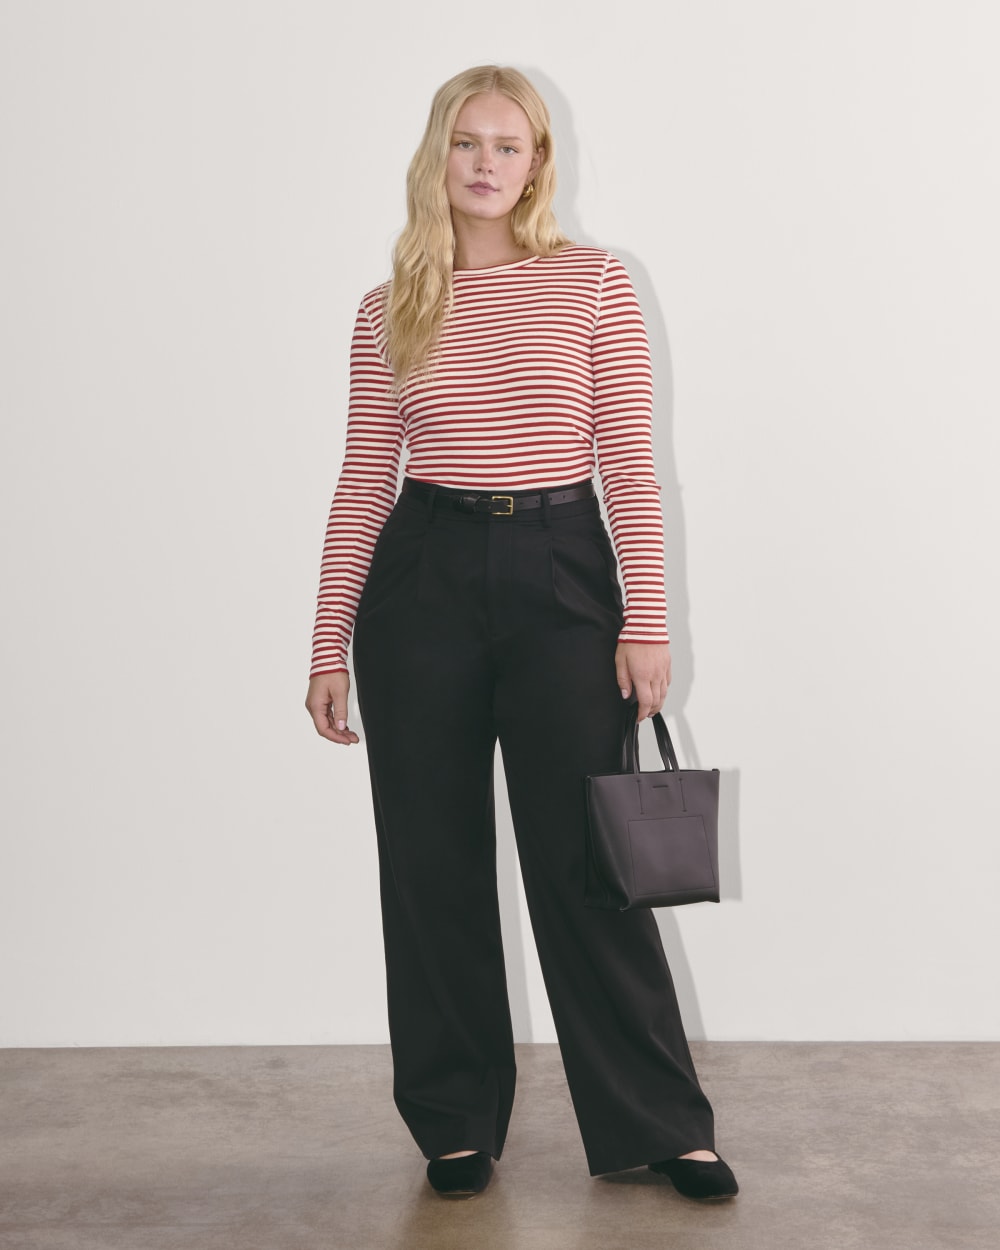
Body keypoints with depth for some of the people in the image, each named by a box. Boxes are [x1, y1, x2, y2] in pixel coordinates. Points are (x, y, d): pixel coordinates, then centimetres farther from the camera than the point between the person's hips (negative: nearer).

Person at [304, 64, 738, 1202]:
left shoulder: (593, 283, 2)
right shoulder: (388, 310, 8)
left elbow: (632, 466, -1)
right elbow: (362, 484, 8)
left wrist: (645, 620, -7)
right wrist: (329, 644, 5)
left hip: (562, 568, -2)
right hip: (421, 580, 2)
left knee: (583, 861, 1)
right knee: (433, 860, 7)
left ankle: (659, 1127, 17)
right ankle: (458, 1123, 24)